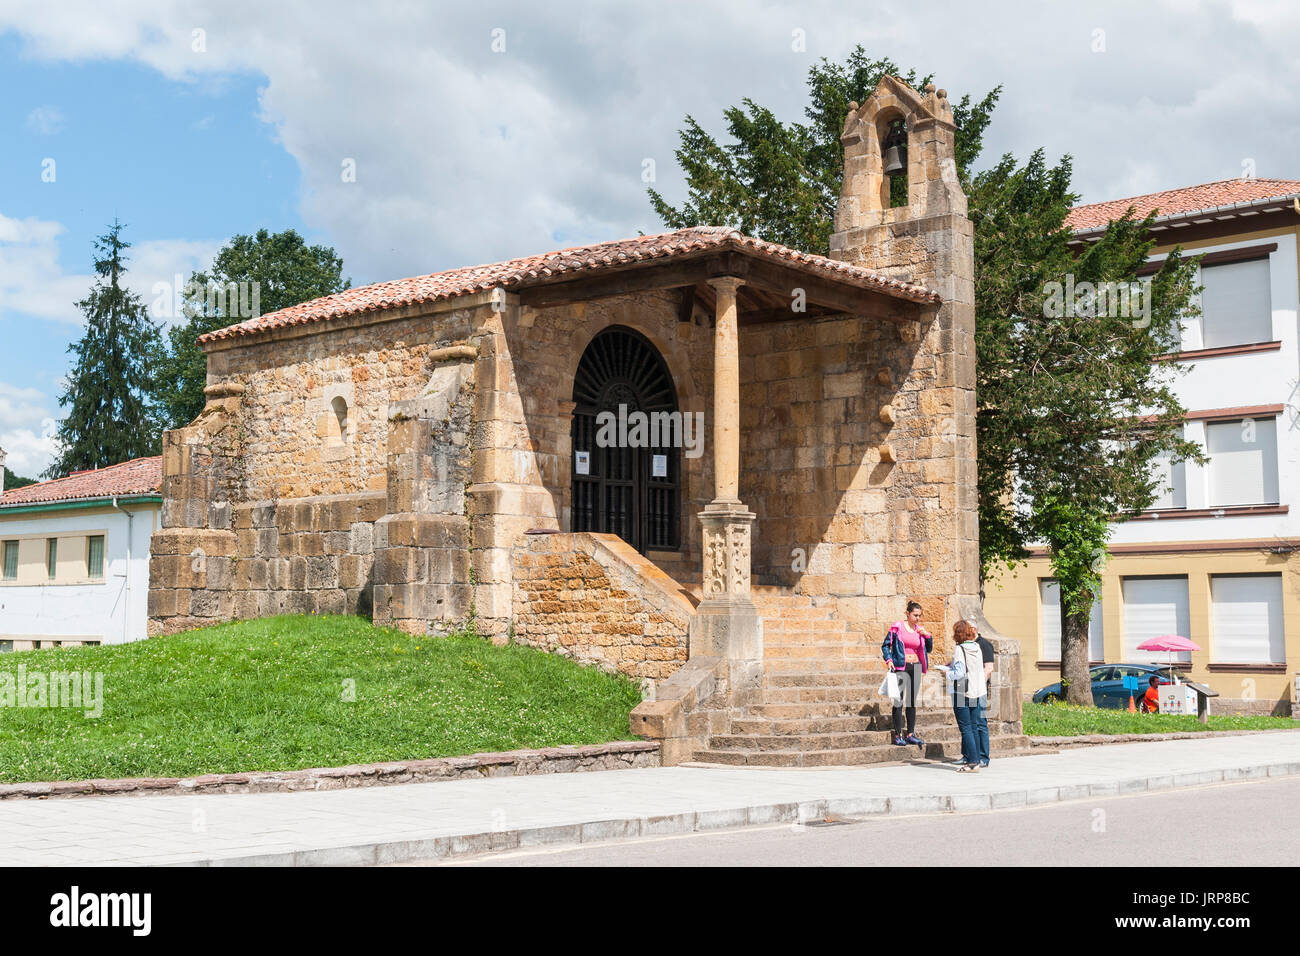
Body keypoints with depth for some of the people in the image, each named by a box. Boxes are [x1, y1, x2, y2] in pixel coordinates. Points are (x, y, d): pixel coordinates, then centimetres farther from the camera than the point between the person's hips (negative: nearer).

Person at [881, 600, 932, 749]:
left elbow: (929, 649, 18)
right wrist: (888, 660, -13)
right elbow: (886, 645, 0)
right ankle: (898, 735, -5)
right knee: (900, 700, -8)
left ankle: (911, 734, 14)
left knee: (912, 701, 8)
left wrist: (927, 635, 2)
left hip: (916, 667, 5)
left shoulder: (919, 630, 11)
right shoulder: (897, 627, -3)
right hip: (901, 667, -5)